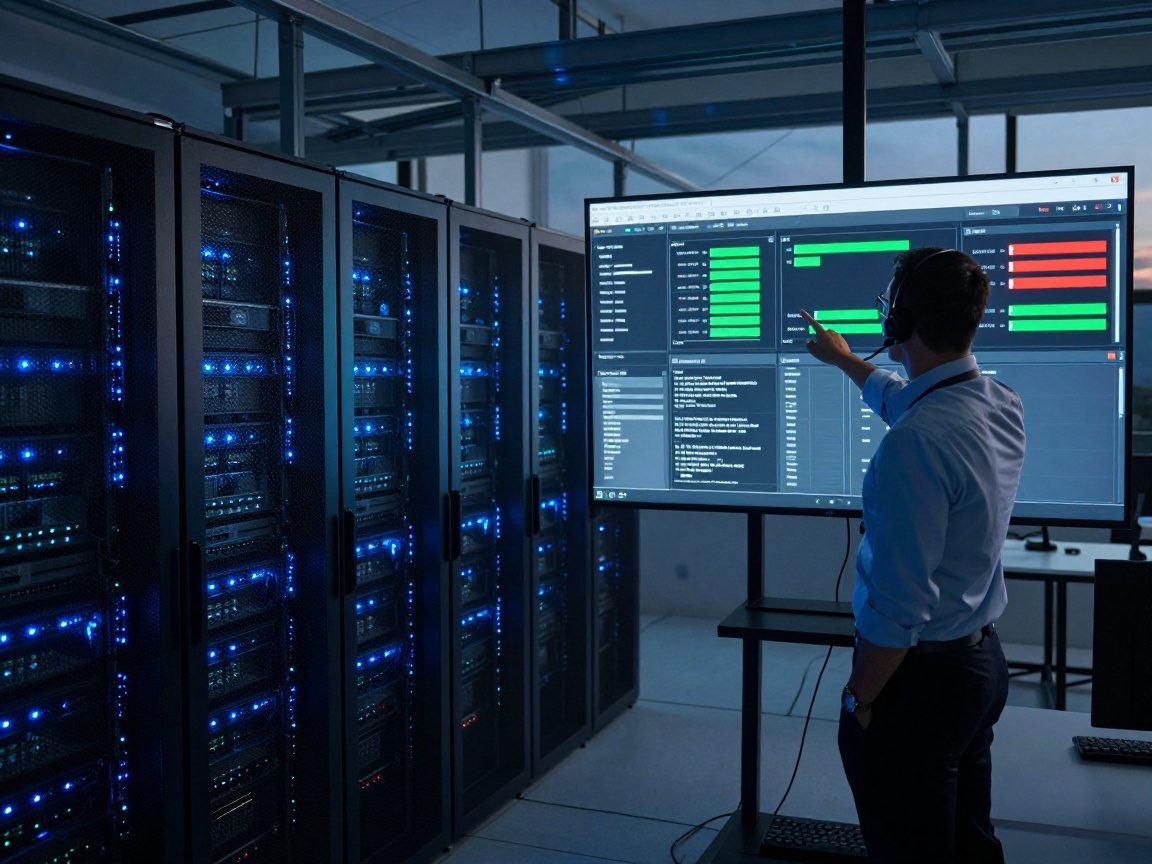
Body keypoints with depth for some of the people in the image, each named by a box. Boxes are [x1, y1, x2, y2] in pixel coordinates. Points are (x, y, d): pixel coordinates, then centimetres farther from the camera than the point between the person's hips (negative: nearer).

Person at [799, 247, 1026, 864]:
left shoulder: (915, 443, -29)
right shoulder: (1002, 404, 0)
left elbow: (901, 605, -27)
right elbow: (903, 399, 23)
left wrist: (858, 698, -14)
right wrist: (843, 359, 38)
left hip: (919, 675, -9)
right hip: (983, 659, 9)